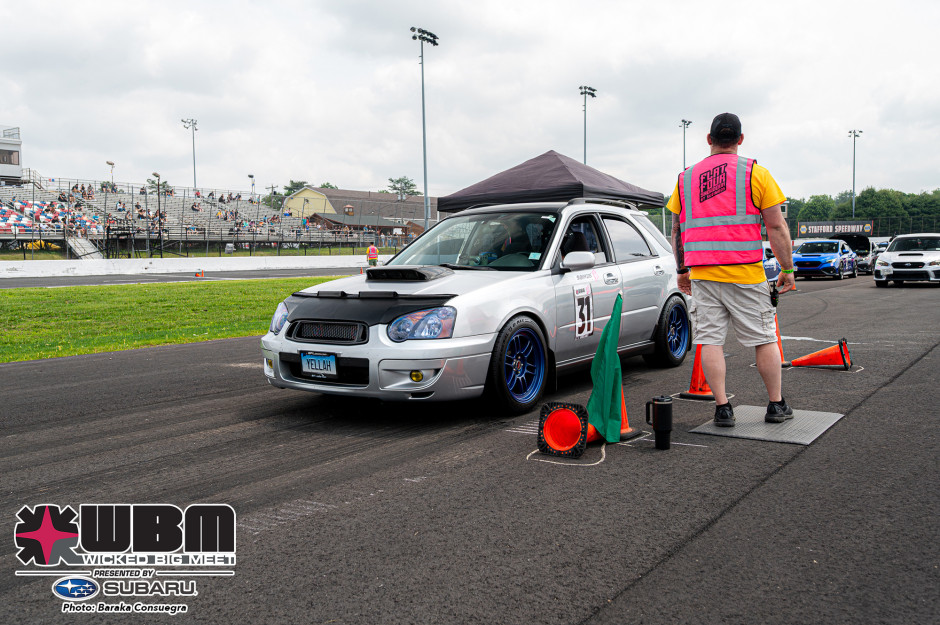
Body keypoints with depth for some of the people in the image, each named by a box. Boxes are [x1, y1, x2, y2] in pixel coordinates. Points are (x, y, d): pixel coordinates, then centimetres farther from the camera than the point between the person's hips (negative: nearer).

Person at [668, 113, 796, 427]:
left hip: (701, 274, 3)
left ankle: (722, 408, 5)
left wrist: (681, 271, 23)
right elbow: (776, 227, -3)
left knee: (710, 340, 5)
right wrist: (787, 268, 4)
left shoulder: (686, 177, 11)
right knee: (764, 338, 9)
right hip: (745, 273, -2)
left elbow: (677, 230, 14)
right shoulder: (755, 173, 1)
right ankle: (776, 405, 17)